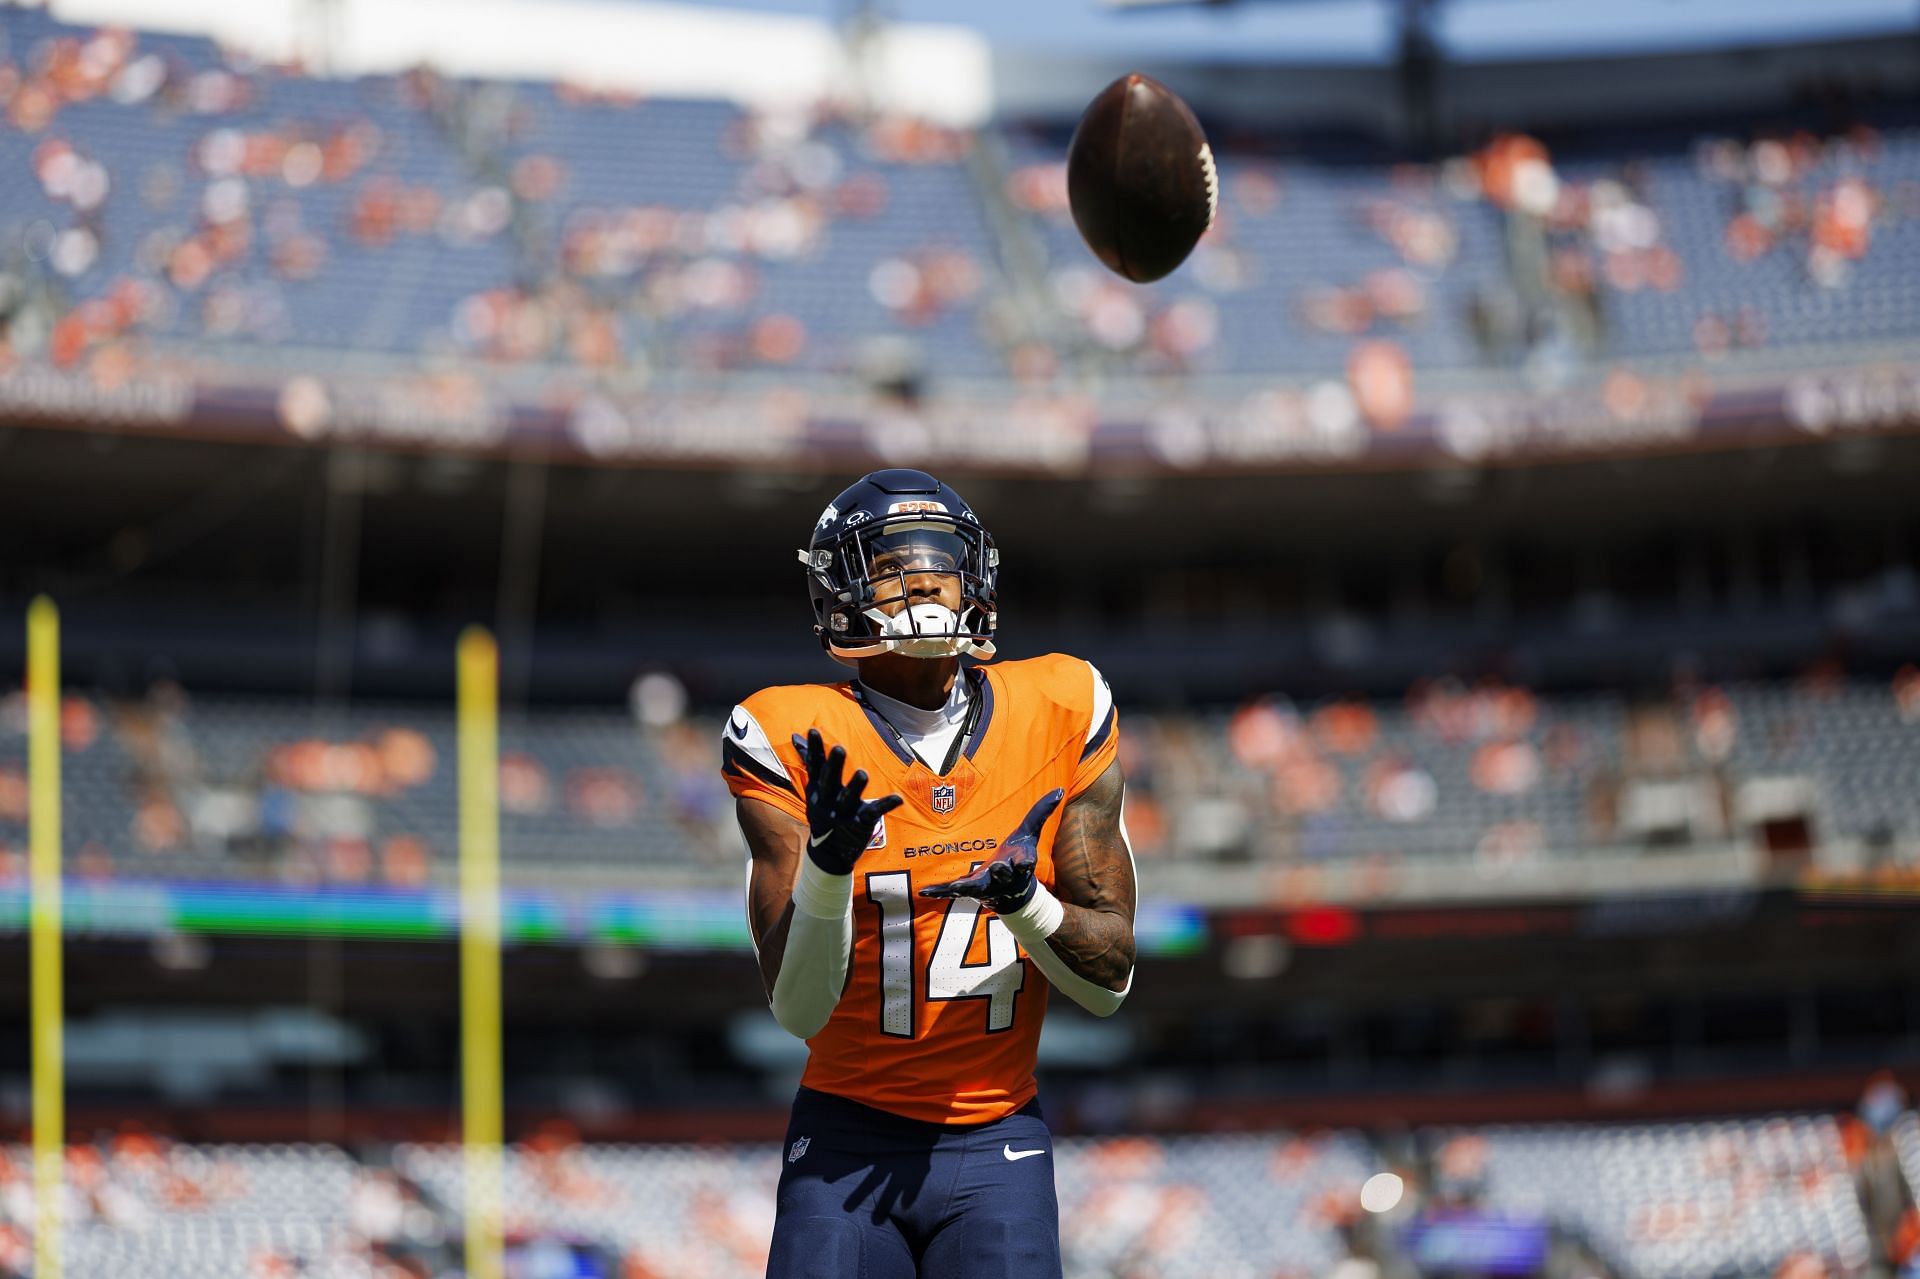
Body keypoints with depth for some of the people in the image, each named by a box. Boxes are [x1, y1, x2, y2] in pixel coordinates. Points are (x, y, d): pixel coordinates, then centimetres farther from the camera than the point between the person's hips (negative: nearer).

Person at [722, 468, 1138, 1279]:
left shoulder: (1061, 717, 2)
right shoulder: (795, 742, -5)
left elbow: (1109, 982, 4)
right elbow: (799, 1010, -8)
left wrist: (1024, 900, -15)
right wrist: (828, 865, -24)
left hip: (996, 1149, 1)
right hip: (848, 1143, -1)